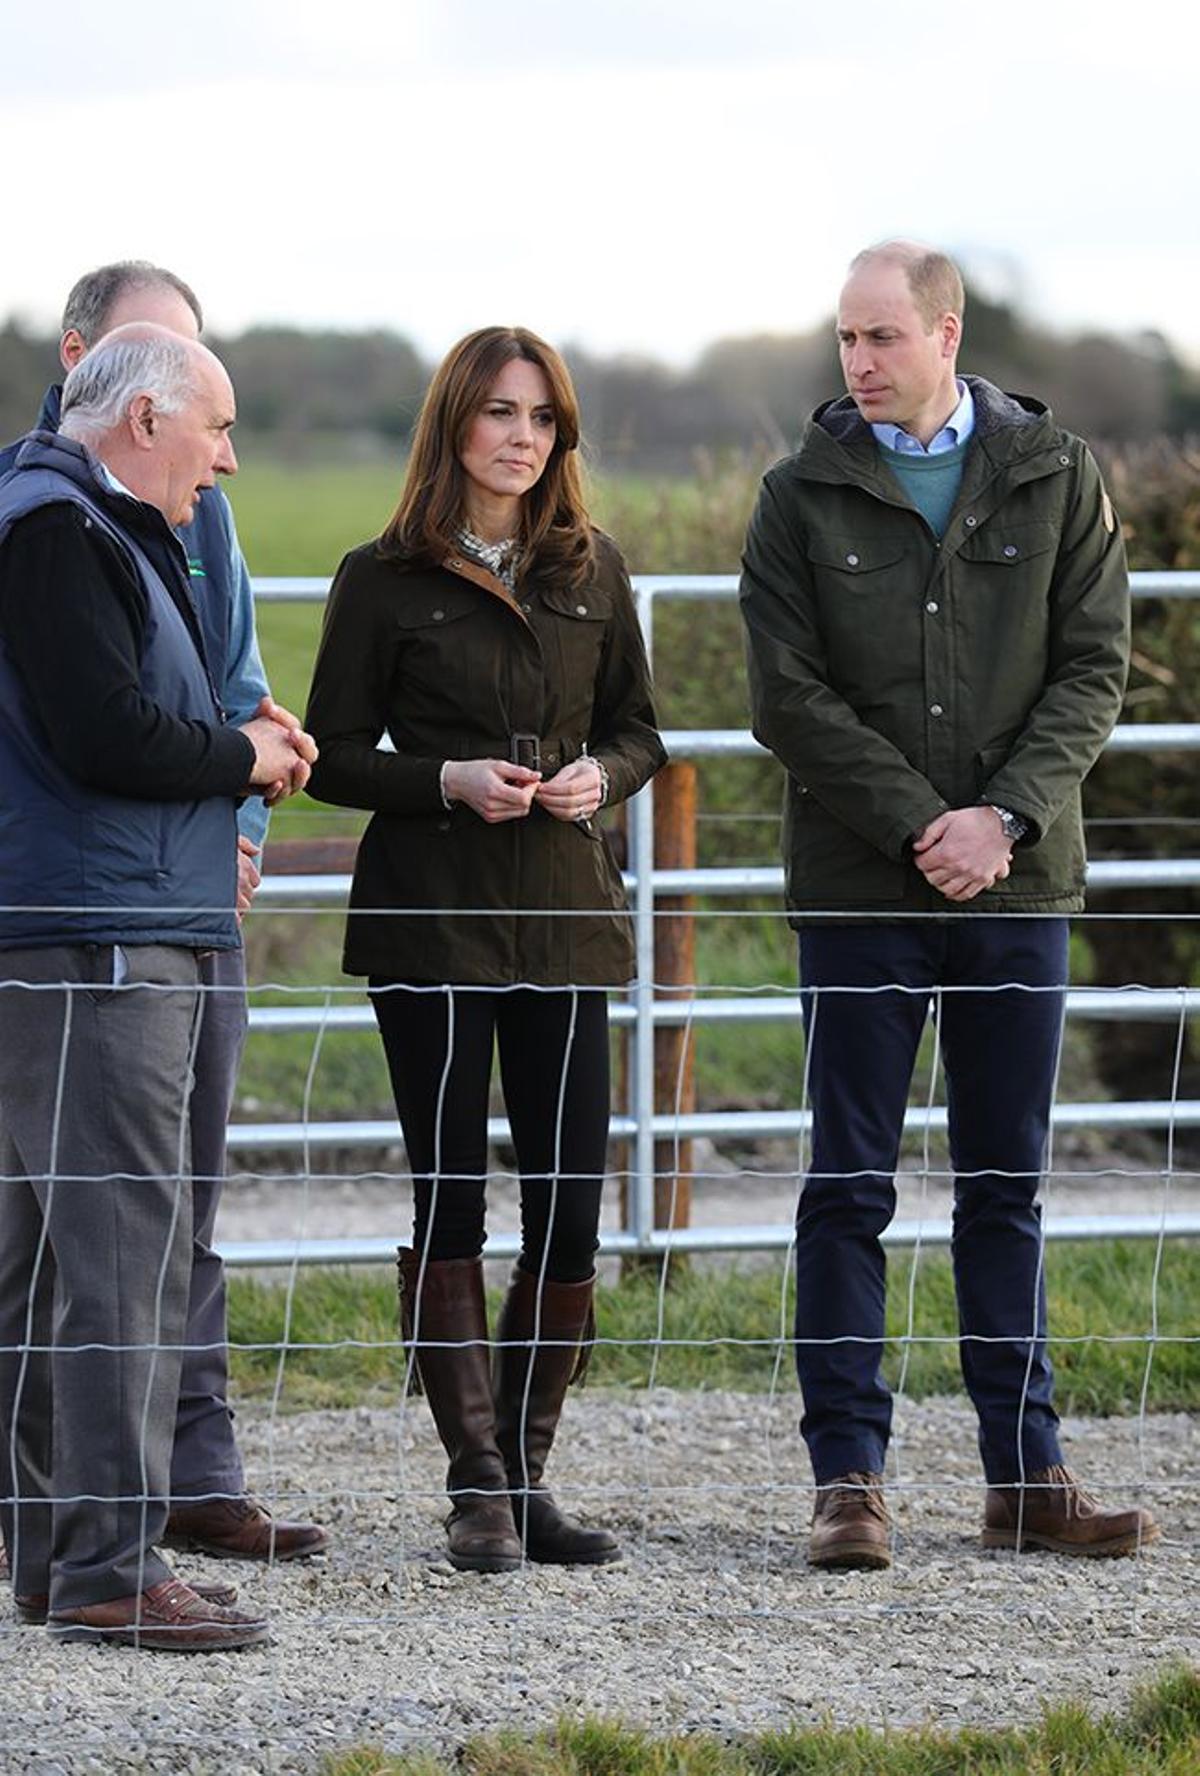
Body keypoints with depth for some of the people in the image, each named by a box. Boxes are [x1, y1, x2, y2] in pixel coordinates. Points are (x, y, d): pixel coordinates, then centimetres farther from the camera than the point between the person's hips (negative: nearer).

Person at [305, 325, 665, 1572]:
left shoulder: (591, 571, 10)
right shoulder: (384, 579, 0)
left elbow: (639, 730, 16)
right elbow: (332, 757, 1)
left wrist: (599, 776, -6)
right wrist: (450, 781, -15)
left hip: (562, 911, 3)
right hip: (428, 915, -3)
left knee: (569, 1210, 0)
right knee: (449, 1202, -5)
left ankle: (524, 1479, 11)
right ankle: (478, 1486, -1)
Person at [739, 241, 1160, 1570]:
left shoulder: (1054, 478, 5)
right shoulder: (804, 497, 2)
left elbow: (1093, 669, 1)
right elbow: (789, 697, -4)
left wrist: (1005, 818, -13)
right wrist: (924, 826, -13)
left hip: (1019, 883, 1)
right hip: (859, 891, -1)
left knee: (1006, 1187, 7)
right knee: (848, 1185, 0)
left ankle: (1025, 1475, 12)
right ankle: (848, 1478, 4)